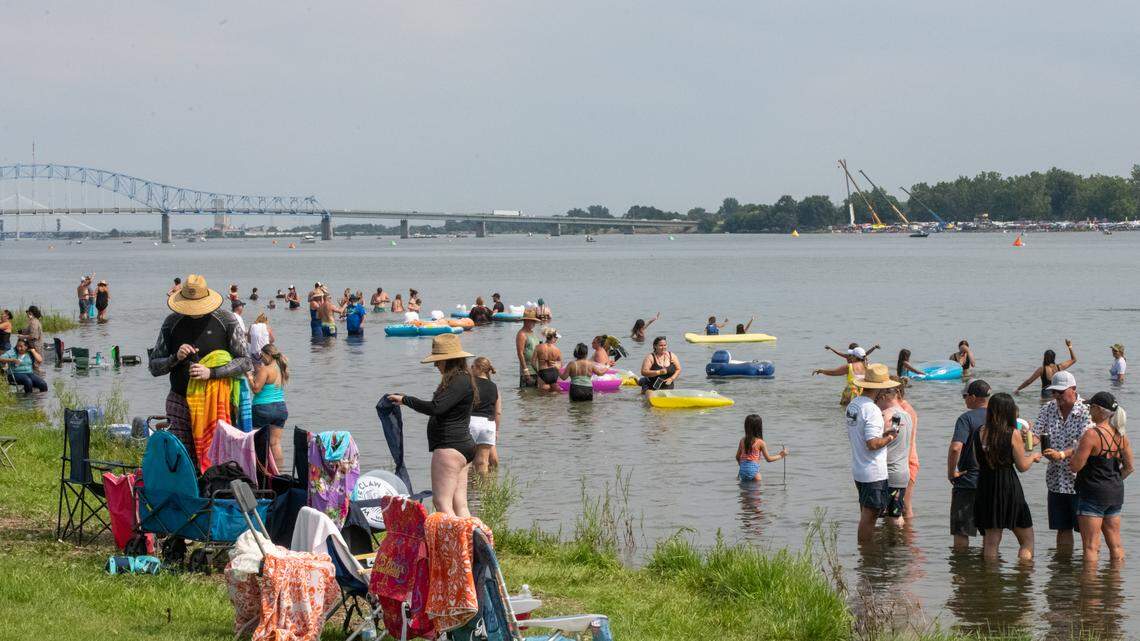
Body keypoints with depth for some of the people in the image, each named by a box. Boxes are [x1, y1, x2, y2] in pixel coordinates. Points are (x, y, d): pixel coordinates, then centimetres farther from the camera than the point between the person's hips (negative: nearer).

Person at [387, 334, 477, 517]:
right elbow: (441, 409, 19)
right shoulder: (463, 379, 18)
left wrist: (405, 399, -14)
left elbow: (436, 407, -24)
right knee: (460, 506, 8)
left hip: (450, 447, -11)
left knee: (442, 503, -13)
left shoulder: (460, 380, -14)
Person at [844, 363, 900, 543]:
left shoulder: (852, 405, 9)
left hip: (858, 470, 9)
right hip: (874, 473, -9)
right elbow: (872, 444, -26)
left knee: (866, 514, 18)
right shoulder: (872, 410, -21)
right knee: (869, 516, -2)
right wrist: (889, 438, -8)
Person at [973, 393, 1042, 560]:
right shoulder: (1013, 434, -10)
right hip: (1009, 488, -4)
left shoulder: (980, 433, 2)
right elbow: (1023, 466, -6)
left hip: (985, 488, 4)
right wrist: (1034, 456, 16)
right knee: (1027, 540, 9)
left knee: (991, 540, 9)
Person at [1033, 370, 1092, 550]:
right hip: (1056, 480, 5)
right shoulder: (1048, 409, 6)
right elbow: (1036, 435, 1)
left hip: (1079, 479, -5)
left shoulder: (1086, 411, -12)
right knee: (1063, 528, 12)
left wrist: (1062, 454, -37)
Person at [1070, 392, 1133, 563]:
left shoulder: (1092, 434, -18)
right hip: (1116, 492, 7)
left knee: (1091, 546, -3)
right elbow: (1128, 467, 9)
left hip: (1093, 494, -7)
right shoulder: (1120, 434, 4)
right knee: (1115, 543, 15)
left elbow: (1075, 466, -18)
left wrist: (1076, 450, 1)